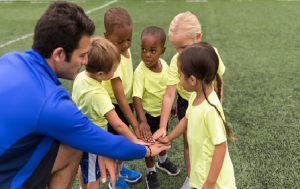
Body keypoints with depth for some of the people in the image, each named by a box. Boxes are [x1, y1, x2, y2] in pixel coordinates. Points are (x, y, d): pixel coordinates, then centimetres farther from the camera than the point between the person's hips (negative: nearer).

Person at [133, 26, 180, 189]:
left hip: (162, 111, 5)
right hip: (148, 113, -5)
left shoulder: (164, 65, -12)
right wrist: (143, 121, -44)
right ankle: (151, 174, 36)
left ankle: (163, 161, 56)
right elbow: (137, 97, -35)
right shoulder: (140, 72, -29)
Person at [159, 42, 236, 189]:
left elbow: (221, 147, -26)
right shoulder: (195, 96, -6)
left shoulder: (211, 108, -30)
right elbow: (187, 119, 13)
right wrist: (169, 138, 21)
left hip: (213, 176, -7)